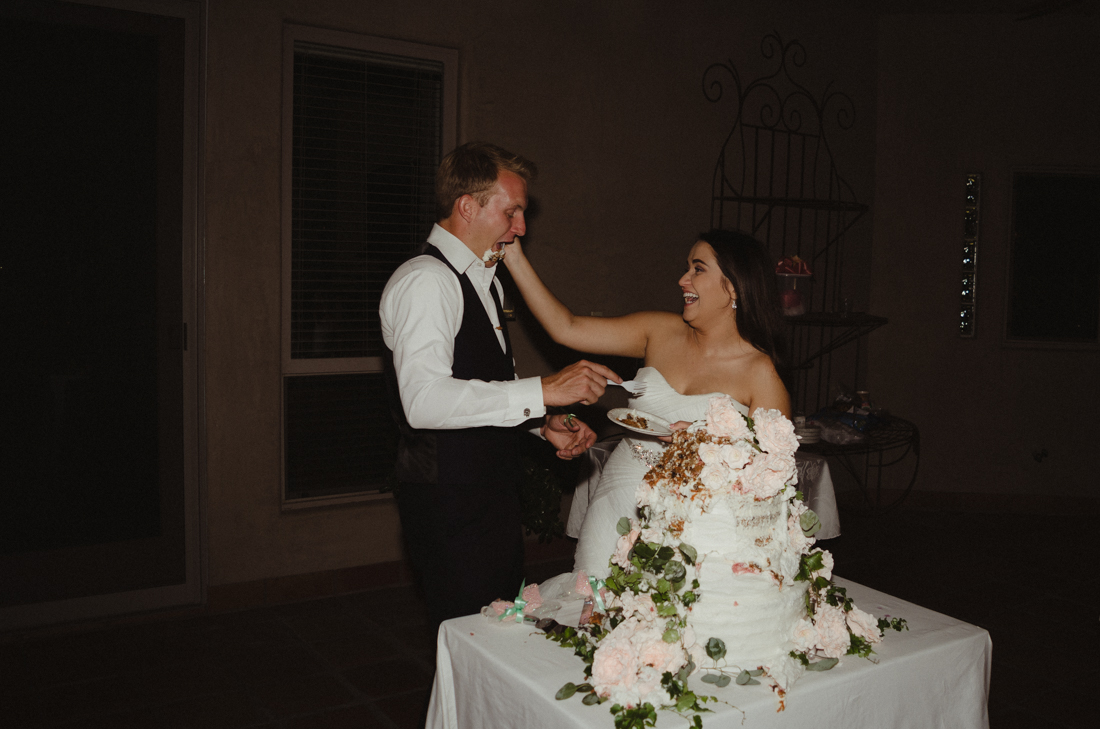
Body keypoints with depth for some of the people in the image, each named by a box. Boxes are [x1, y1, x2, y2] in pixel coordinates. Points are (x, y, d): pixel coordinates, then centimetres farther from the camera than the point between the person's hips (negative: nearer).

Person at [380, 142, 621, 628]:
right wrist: (542, 392, -30)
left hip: (493, 494, 10)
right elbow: (425, 400, -30)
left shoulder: (483, 281, 15)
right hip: (452, 505, -9)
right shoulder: (425, 280, -17)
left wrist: (544, 423, 5)